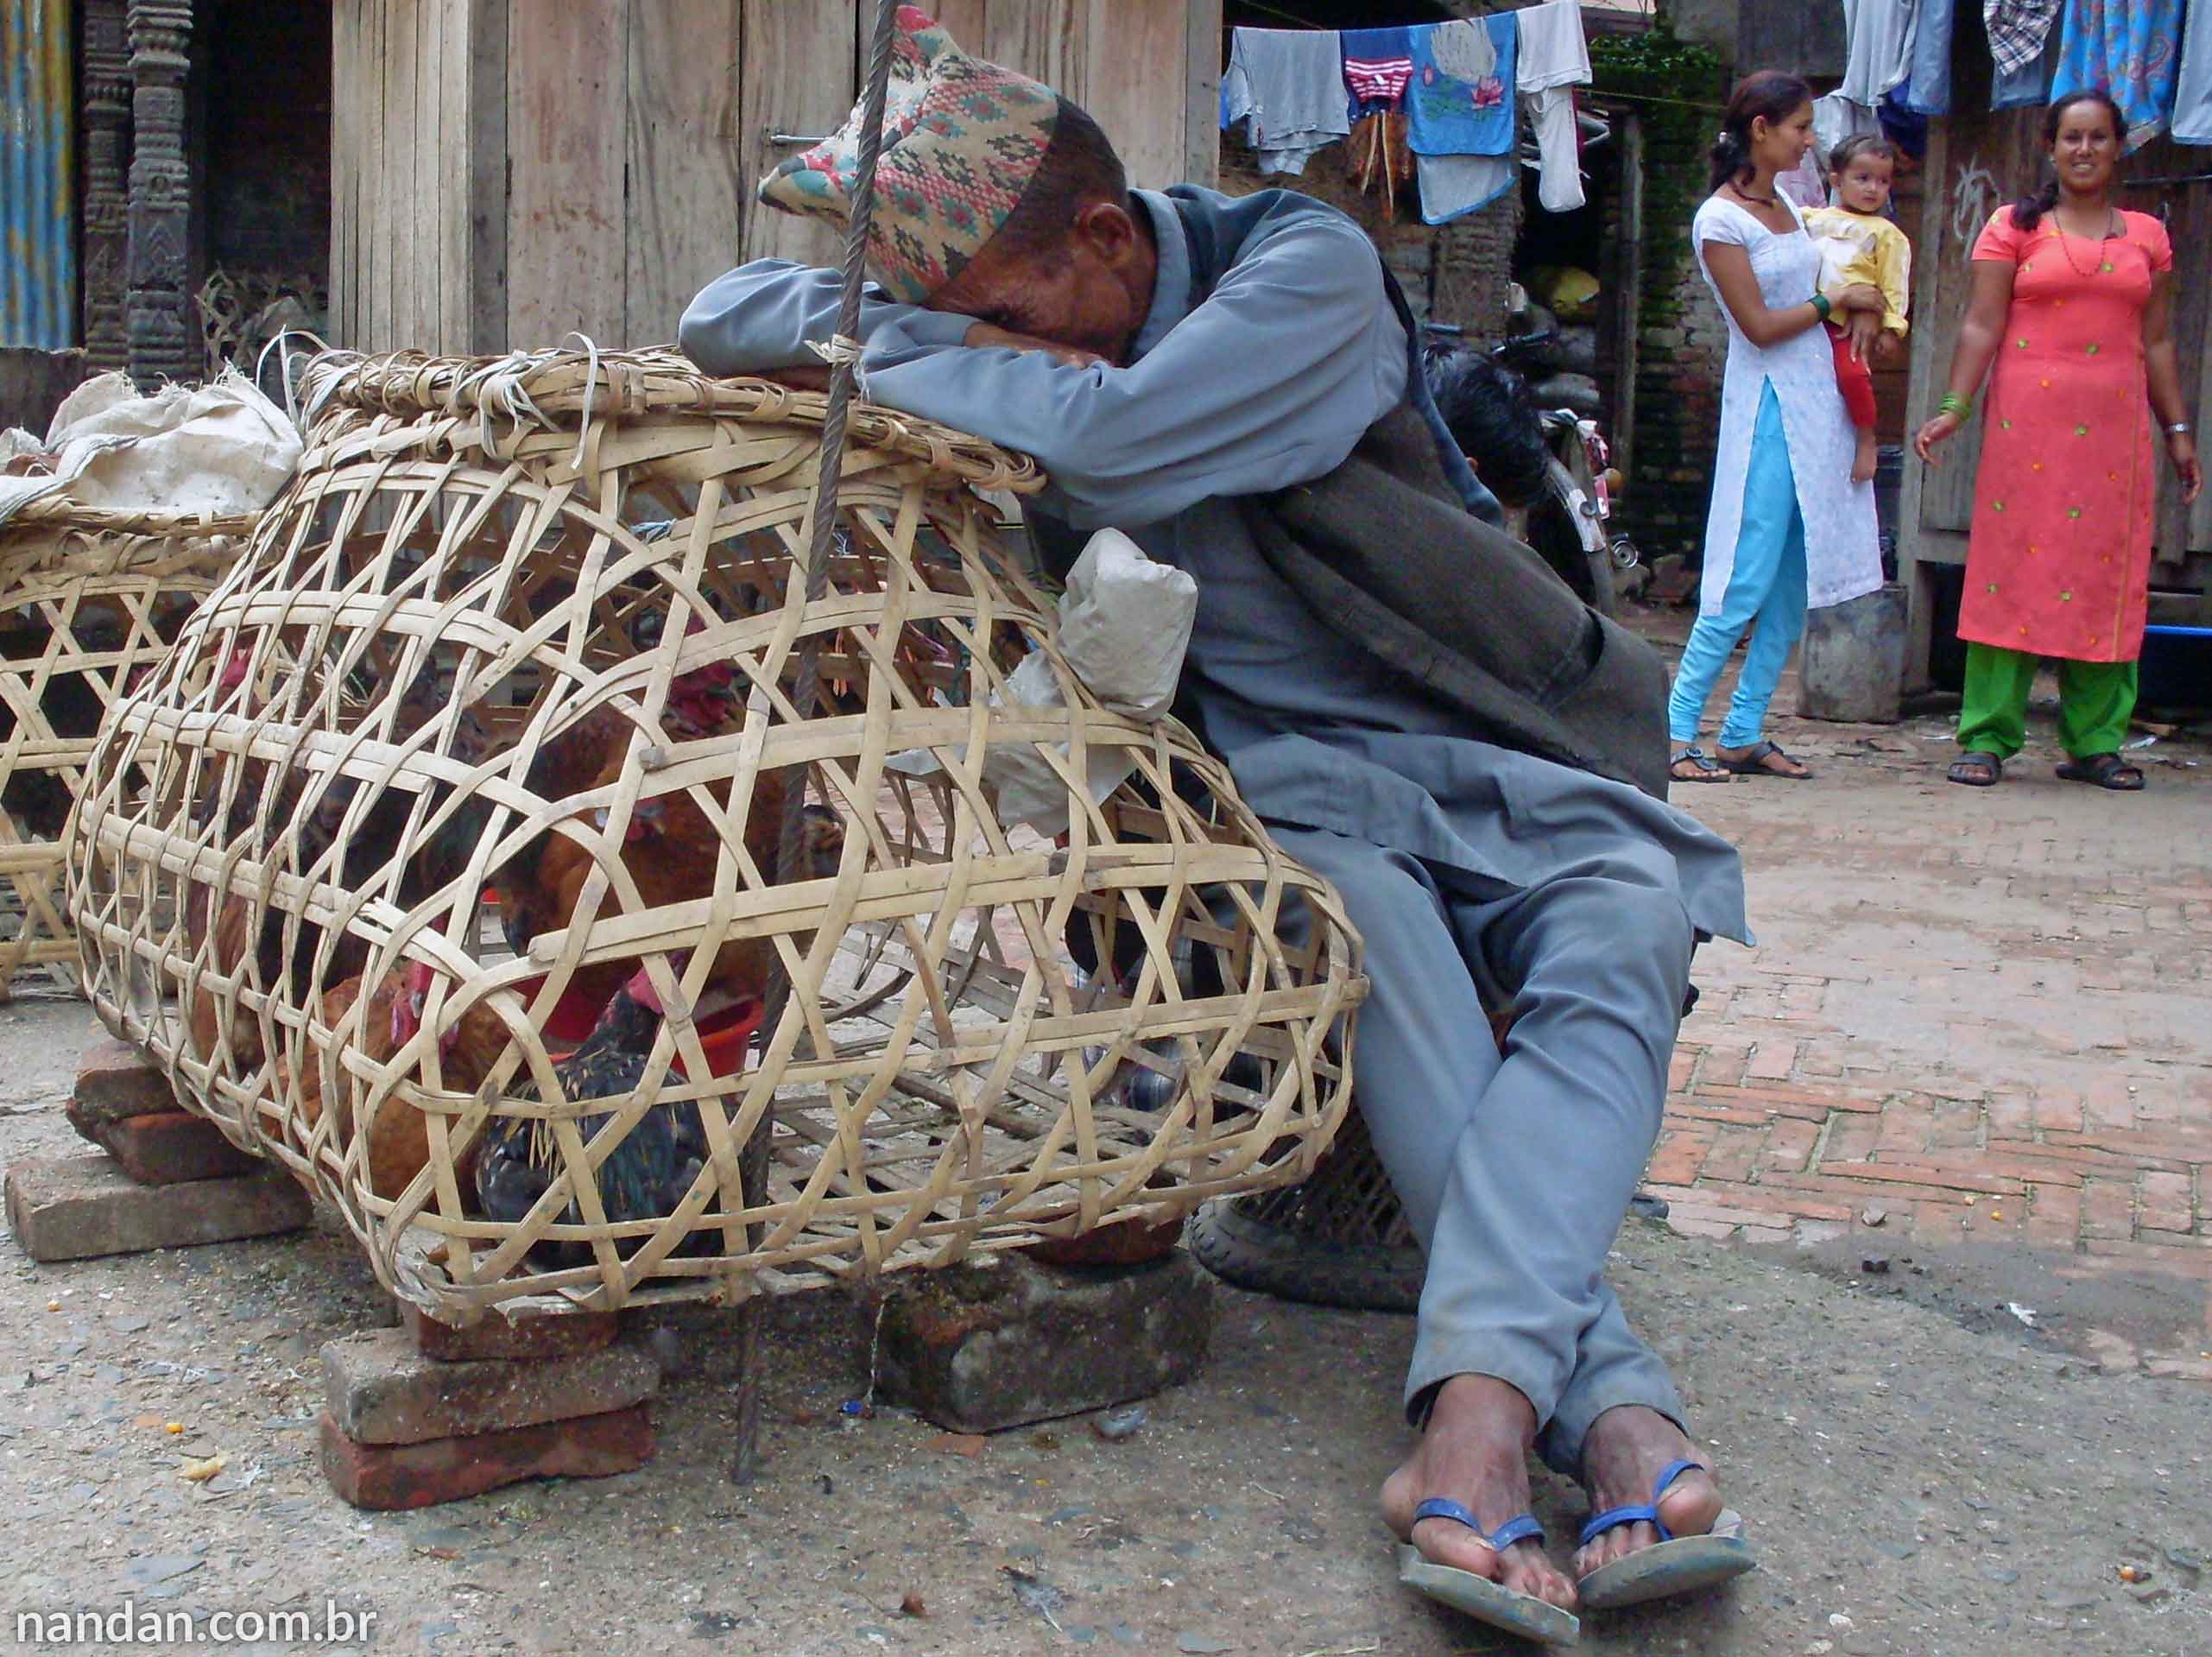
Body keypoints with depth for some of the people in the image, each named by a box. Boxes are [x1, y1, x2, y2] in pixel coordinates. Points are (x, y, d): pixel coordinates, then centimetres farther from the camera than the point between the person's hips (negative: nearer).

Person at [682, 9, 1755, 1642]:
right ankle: (1618, 1416, -44)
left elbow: (1108, 447, -28)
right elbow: (725, 313, 2)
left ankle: (1476, 1407, -49)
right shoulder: (1023, 330, 3)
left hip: (1492, 763, -1)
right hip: (1284, 774, 1)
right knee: (1362, 905, -34)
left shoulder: (1306, 266, -13)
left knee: (1625, 923, -32)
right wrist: (919, 334, -15)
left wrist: (918, 350, -13)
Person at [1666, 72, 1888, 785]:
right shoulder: (1720, 220, -9)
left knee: (1796, 581, 5)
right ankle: (1677, 732, -6)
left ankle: (1744, 735, 10)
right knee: (1750, 579, -11)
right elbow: (1760, 325, -12)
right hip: (1767, 404, -8)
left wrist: (1864, 322, 8)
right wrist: (1837, 302, -3)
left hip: (1818, 398, 8)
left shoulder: (1786, 207, 15)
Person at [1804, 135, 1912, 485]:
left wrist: (1890, 328, -4)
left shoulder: (1885, 233, 8)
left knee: (1852, 374, -25)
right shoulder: (1815, 219, 17)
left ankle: (1866, 440, -6)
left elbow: (1894, 285, 4)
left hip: (1854, 322, -5)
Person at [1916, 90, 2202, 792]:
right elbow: (1982, 326, -2)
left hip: (2115, 425, 3)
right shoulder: (2015, 226, 5)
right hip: (2028, 419, -3)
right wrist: (1954, 407, -12)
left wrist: (2179, 430, 12)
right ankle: (1987, 738, -1)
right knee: (2012, 565, -5)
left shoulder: (2147, 236, 14)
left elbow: (2157, 341, 15)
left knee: (2107, 574, 3)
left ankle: (2095, 742, 9)